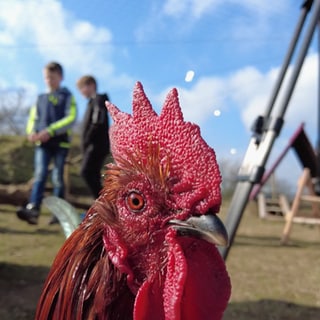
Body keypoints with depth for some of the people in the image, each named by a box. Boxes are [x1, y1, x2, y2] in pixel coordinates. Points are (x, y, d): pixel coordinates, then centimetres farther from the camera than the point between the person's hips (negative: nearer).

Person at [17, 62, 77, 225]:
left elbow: (71, 118, -7)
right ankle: (33, 210, -24)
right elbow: (33, 118, 16)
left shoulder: (67, 96, 6)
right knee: (39, 174, -13)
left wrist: (50, 131, -17)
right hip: (42, 143, 3)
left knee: (58, 177, 2)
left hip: (60, 142, -2)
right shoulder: (40, 98, 18)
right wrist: (31, 132, -7)